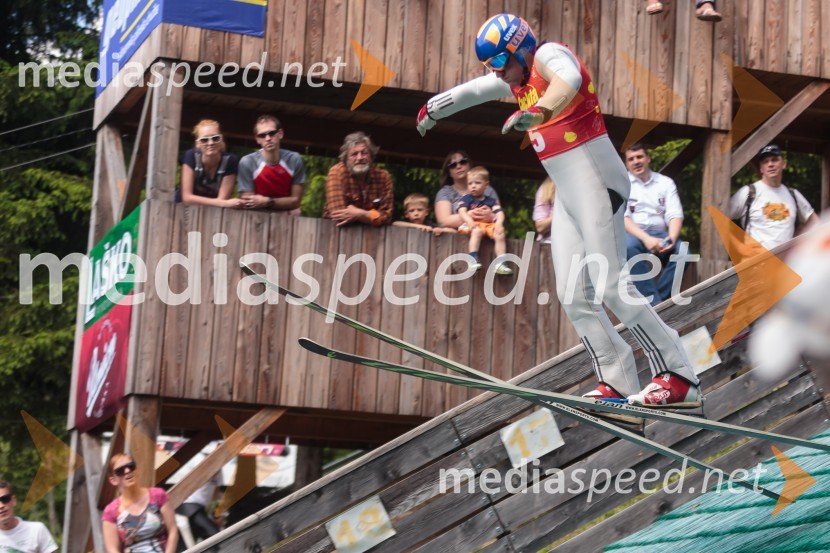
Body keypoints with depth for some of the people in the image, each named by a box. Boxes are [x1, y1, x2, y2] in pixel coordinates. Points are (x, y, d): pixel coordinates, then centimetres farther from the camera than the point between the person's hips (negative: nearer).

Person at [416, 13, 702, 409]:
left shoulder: (548, 56, -11)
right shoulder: (517, 78, 16)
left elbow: (568, 79, -36)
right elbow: (474, 90, 35)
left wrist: (539, 111, -55)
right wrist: (433, 109, 52)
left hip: (596, 183, -10)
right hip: (567, 194, 10)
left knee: (609, 286, -15)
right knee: (573, 294, 3)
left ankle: (678, 378, -12)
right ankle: (618, 382, 4)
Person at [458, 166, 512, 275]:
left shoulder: (491, 201, 18)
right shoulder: (466, 199, 10)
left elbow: (499, 213, 4)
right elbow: (462, 211, -7)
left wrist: (499, 223, -19)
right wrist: (470, 221, -27)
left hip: (489, 224, 3)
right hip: (473, 225, -3)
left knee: (500, 234, -25)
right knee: (477, 231, -38)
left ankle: (500, 262, -26)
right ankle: (473, 258, -43)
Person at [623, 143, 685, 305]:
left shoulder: (665, 182, 15)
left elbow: (675, 215, 5)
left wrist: (672, 237, -19)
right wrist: (646, 238, -23)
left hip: (659, 233, 3)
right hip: (632, 233, -2)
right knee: (629, 246, -39)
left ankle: (652, 302, -28)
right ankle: (655, 302, -39)